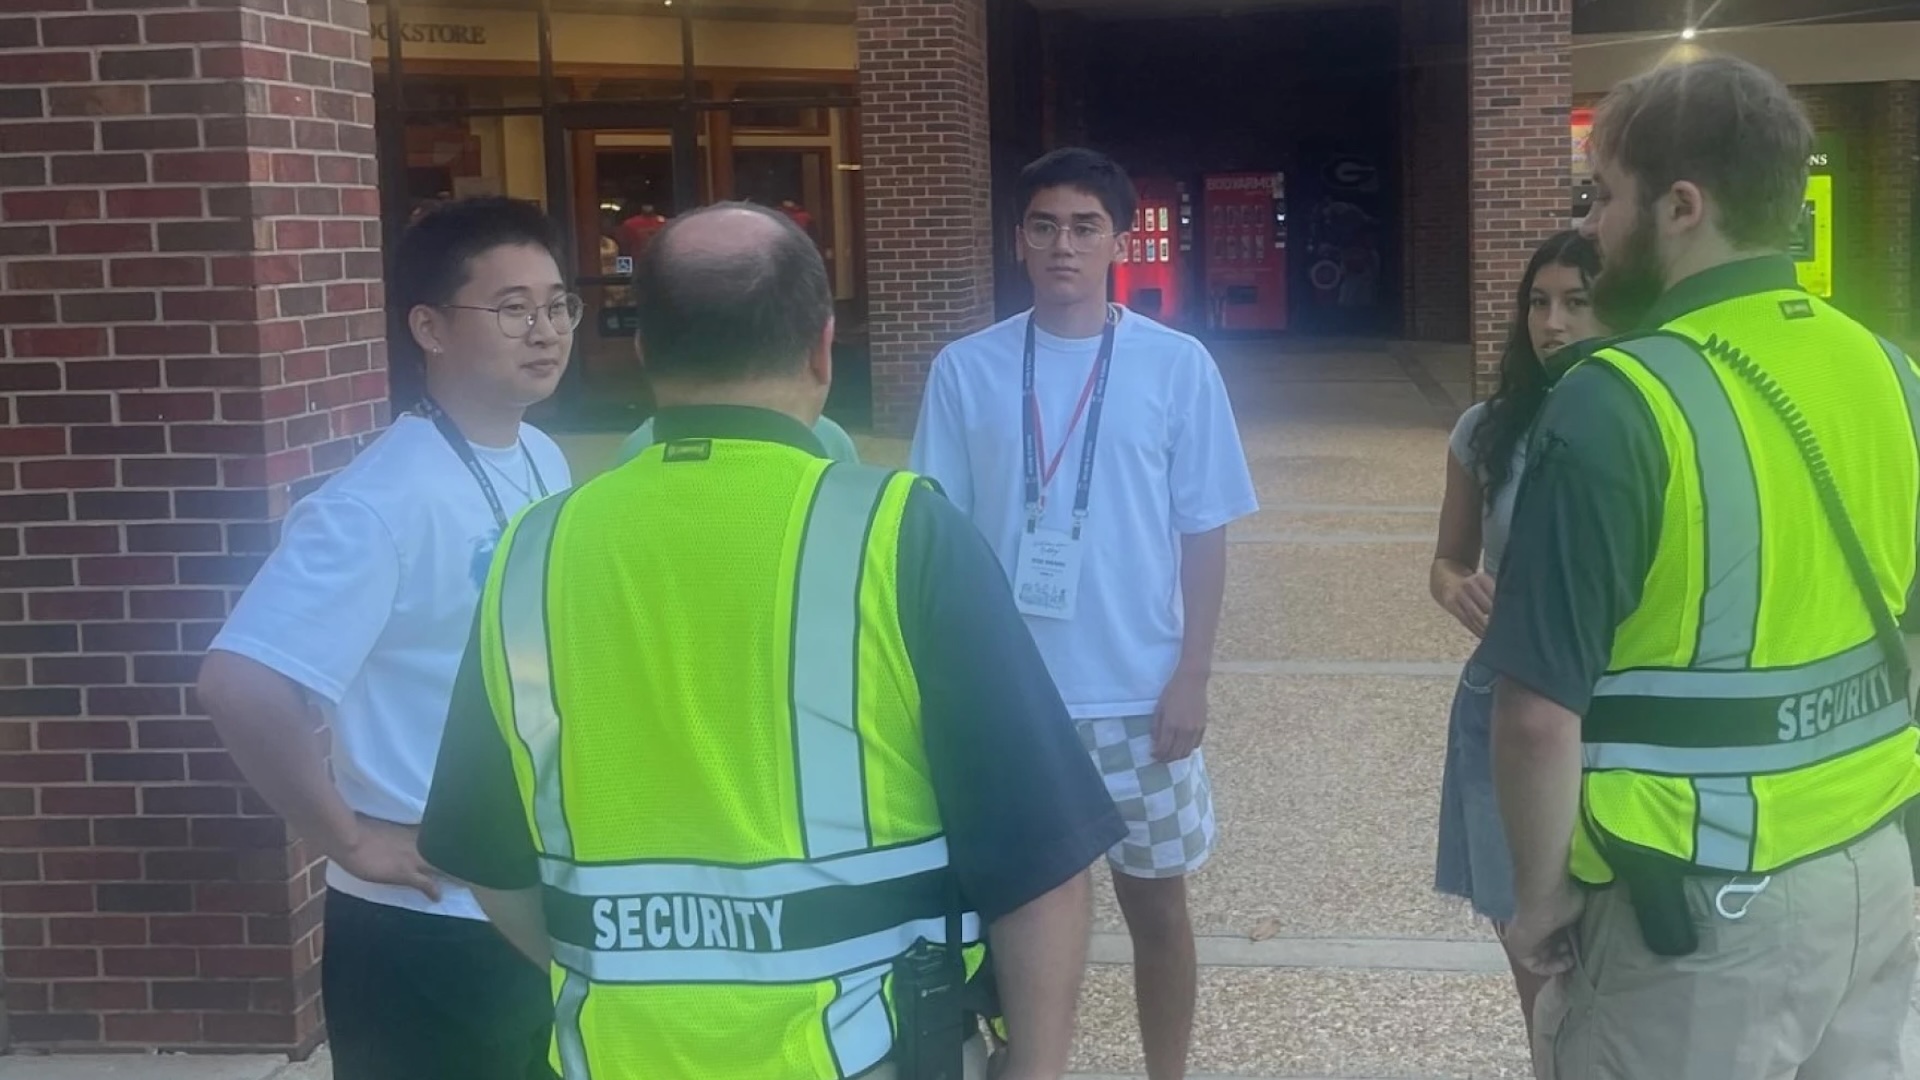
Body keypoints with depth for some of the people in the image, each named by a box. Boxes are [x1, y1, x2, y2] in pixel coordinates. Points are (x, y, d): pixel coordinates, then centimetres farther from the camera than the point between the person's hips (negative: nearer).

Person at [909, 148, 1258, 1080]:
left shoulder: (1178, 365, -3)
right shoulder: (966, 369, -2)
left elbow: (1203, 533, 0)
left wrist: (1191, 674, -5)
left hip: (1138, 692, 0)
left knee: (1155, 898, 12)